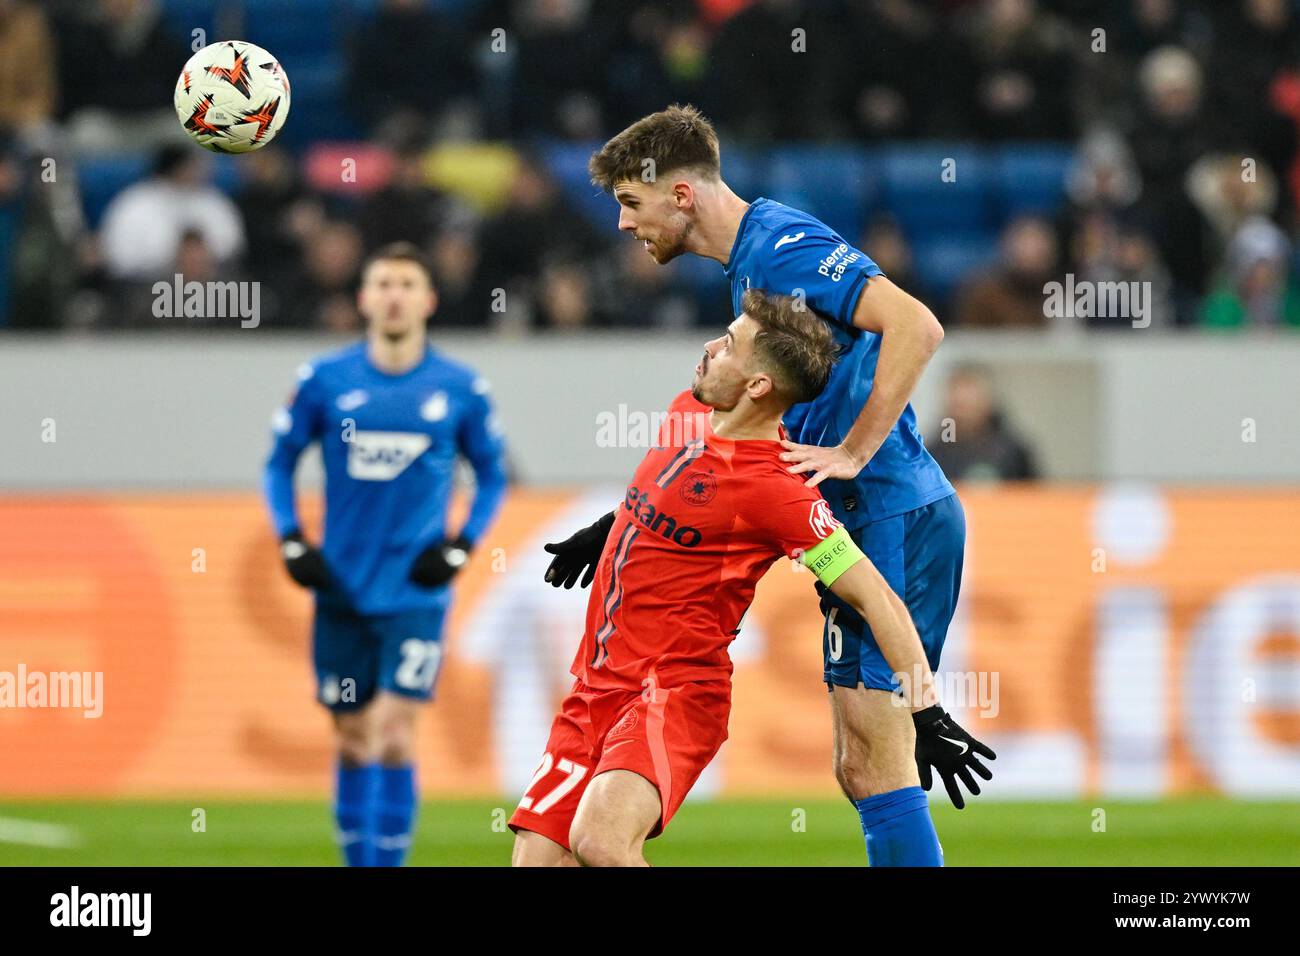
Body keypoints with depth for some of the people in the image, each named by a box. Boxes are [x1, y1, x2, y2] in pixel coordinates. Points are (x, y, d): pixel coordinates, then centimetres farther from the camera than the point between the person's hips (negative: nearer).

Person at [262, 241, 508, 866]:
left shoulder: (459, 389, 1)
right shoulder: (325, 380, 1)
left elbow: (492, 477, 11)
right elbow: (280, 463, 10)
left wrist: (461, 548, -3)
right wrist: (291, 541, -2)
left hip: (416, 592, -1)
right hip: (341, 590, 2)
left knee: (394, 734, -13)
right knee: (353, 739, 7)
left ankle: (388, 867, -8)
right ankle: (358, 868, 19)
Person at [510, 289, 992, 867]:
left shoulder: (772, 489, -18)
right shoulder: (689, 412, 5)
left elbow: (877, 601, -18)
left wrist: (930, 715, -21)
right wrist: (606, 530, 41)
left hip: (677, 690, -8)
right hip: (597, 684, 8)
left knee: (601, 840, -32)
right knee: (536, 857, -5)